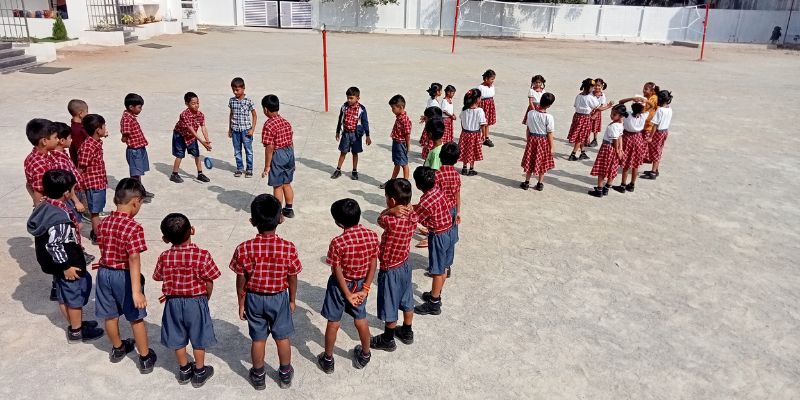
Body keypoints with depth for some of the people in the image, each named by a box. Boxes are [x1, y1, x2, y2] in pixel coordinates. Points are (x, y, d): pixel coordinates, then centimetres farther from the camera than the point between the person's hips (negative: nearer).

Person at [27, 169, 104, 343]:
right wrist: (66, 266, -22)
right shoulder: (60, 216, -30)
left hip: (56, 264, 9)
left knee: (64, 296, 23)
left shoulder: (45, 206, -1)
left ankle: (75, 323, 41)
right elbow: (54, 245, -30)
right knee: (75, 297, 9)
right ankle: (76, 332, 24)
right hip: (68, 265, -9)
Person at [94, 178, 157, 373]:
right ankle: (145, 358, 22)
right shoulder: (134, 228, -24)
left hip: (104, 273, 6)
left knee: (110, 316, 22)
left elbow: (103, 249, 8)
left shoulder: (103, 223, -2)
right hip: (124, 276, -6)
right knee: (136, 318, 9)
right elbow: (134, 260, -29)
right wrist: (136, 291, -31)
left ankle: (118, 349, 44)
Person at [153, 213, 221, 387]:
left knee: (178, 338, 20)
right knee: (198, 338, 15)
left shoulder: (164, 257, -13)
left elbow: (160, 278, 0)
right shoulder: (202, 255, -21)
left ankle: (184, 370, 35)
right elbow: (209, 283, -14)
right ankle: (199, 372, 28)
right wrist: (206, 299, 4)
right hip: (196, 302, -2)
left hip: (173, 302, 3)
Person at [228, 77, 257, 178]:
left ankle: (249, 169, 14)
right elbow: (231, 114, 14)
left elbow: (254, 115, -2)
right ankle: (239, 168, 22)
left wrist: (252, 129, -7)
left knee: (248, 150, 3)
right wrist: (229, 129, 13)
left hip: (246, 130, -4)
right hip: (235, 130, 4)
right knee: (237, 150, 11)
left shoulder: (248, 101, -7)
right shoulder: (232, 101, 4)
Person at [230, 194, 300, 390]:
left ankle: (258, 376, 36)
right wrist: (292, 300, 7)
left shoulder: (244, 249, -21)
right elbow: (292, 279, -10)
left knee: (258, 339, 18)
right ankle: (285, 374, 36)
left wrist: (241, 303, 6)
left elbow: (241, 281, -10)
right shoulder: (288, 248, -22)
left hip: (254, 299, 1)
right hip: (279, 298, 0)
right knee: (282, 337, 18)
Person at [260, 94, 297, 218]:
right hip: (289, 154, 7)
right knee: (287, 184, 19)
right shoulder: (286, 122, 5)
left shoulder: (268, 125, -18)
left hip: (277, 156, -7)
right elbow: (291, 142, 10)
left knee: (277, 186, 4)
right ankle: (289, 209, 30)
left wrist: (267, 167, -13)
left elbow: (269, 148, -20)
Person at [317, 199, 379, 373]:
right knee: (361, 319, 22)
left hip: (340, 285, -4)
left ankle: (328, 360, 29)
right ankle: (365, 356, 38)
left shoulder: (337, 243, -26)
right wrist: (365, 289, -3)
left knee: (333, 322, 13)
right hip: (360, 284, 4)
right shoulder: (372, 236, -15)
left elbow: (338, 272, -19)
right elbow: (373, 265, -9)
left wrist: (347, 294, -9)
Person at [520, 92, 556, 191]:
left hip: (532, 139, 2)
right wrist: (551, 147, -4)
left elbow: (528, 129, -1)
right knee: (542, 163, 13)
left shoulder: (530, 113, -10)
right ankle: (540, 184, 21)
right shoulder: (549, 117, -19)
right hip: (543, 141, -2)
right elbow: (549, 134, -14)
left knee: (530, 161, 14)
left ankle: (527, 182, 20)